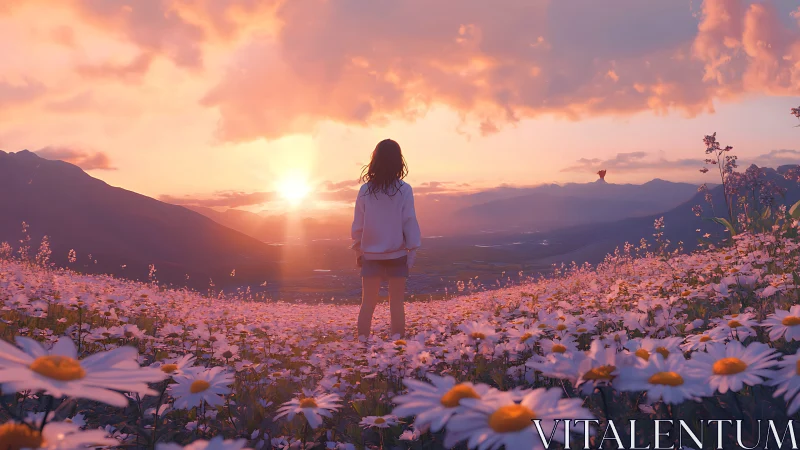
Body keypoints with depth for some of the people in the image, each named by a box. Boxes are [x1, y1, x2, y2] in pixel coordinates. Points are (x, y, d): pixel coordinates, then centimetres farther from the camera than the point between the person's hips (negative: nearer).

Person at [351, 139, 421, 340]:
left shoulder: (365, 190, -3)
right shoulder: (404, 190, -9)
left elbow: (358, 224, 1)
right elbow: (409, 222, -7)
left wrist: (359, 250, 11)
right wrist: (412, 250, 0)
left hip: (371, 255, 2)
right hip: (396, 255, -1)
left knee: (367, 304, 11)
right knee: (396, 304, 8)